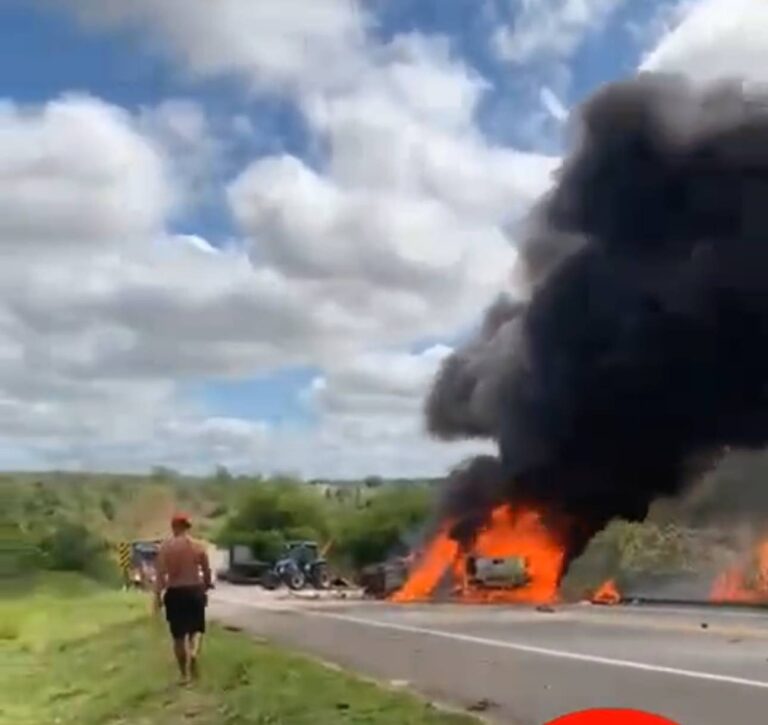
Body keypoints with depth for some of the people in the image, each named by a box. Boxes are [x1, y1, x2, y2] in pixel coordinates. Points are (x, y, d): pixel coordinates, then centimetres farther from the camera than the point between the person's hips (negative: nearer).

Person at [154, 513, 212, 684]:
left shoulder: (165, 546, -7)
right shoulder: (198, 546, -2)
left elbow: (160, 573, -10)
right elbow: (207, 572, 3)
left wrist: (158, 595, -5)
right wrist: (206, 589, 18)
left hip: (174, 593, -1)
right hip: (195, 591, 1)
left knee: (179, 635, 10)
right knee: (196, 628, 18)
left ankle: (184, 674, 15)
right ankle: (194, 652, -13)